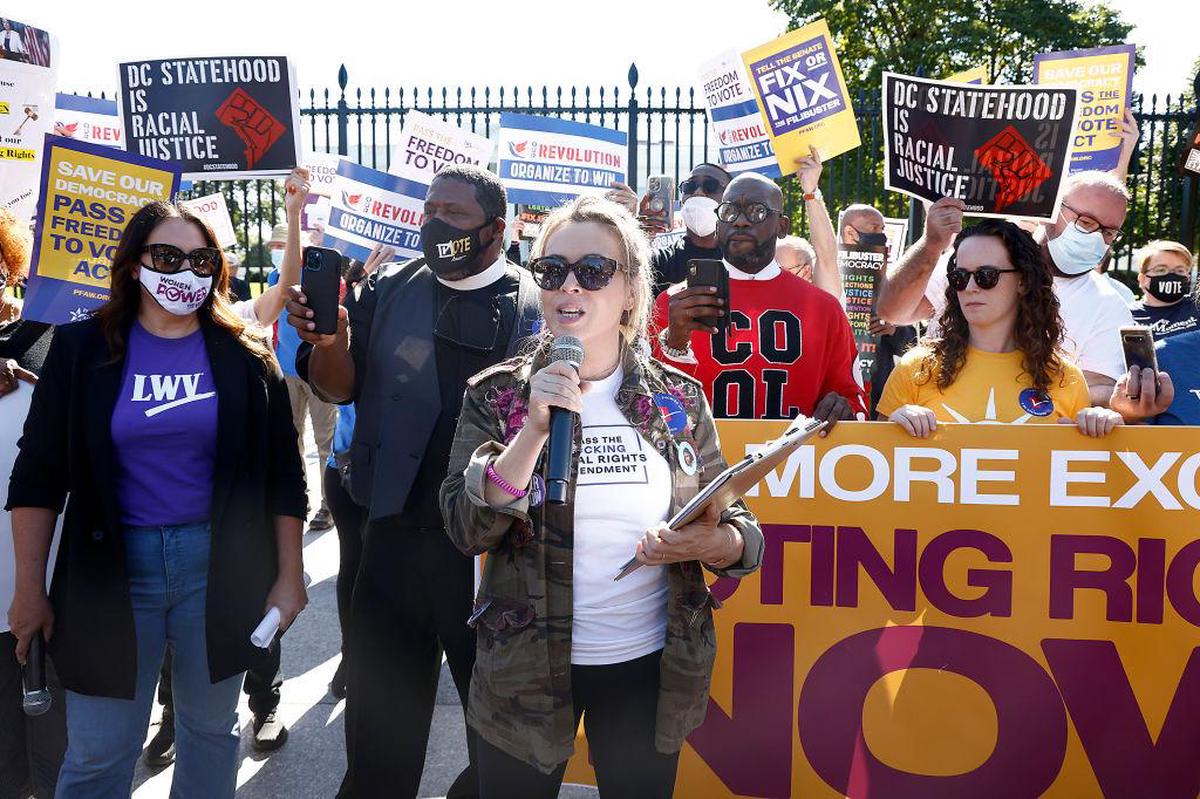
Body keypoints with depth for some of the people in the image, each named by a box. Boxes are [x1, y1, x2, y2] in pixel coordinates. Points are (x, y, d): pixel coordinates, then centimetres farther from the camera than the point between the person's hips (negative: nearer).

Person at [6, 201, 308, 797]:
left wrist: (289, 576, 0)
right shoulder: (81, 350, -1)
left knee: (211, 726, 14)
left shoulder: (244, 359, 1)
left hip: (220, 564, 1)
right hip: (113, 566, 0)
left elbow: (283, 478, 3)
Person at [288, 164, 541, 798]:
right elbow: (338, 387, 3)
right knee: (380, 714, 15)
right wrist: (329, 340, -19)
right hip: (396, 537, 2)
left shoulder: (537, 305, -4)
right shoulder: (389, 292, 5)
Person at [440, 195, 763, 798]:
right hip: (525, 669, -1)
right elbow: (467, 530, -15)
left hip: (649, 664, 1)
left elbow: (741, 532, 3)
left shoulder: (678, 400, -2)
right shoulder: (496, 396, -5)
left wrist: (710, 542, -20)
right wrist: (536, 428, -25)